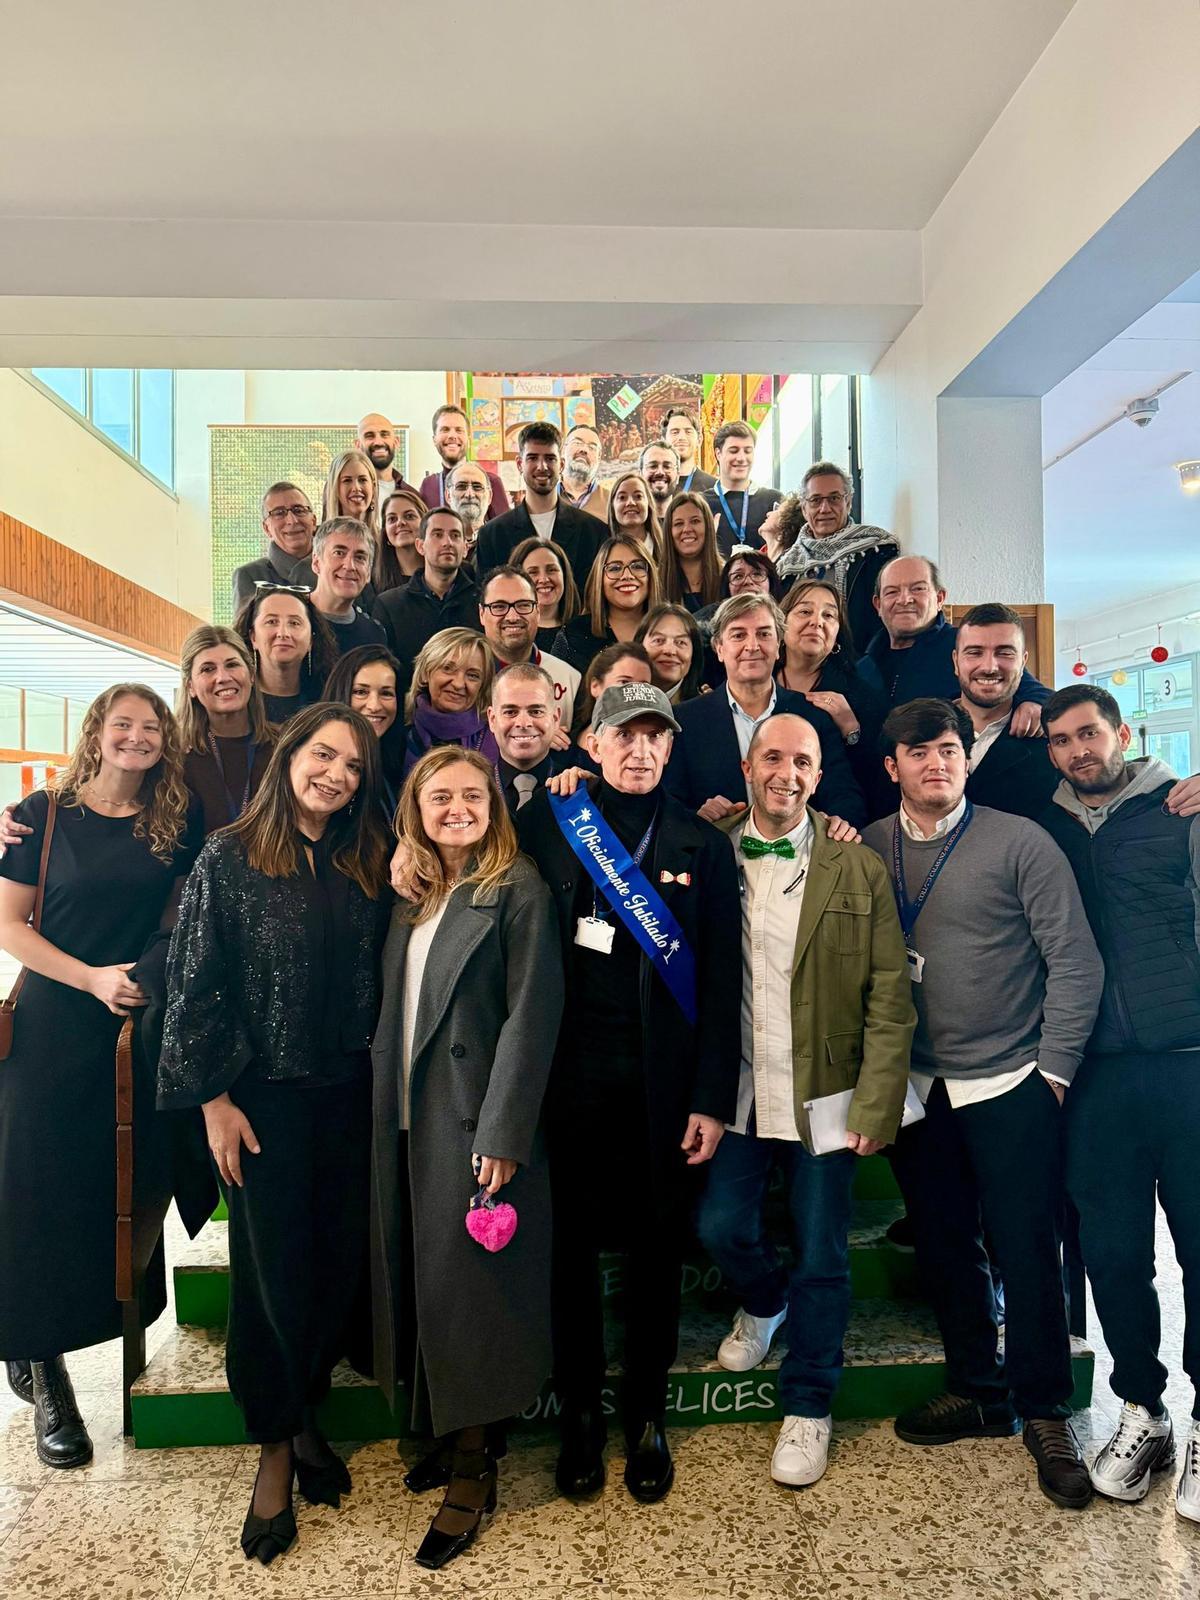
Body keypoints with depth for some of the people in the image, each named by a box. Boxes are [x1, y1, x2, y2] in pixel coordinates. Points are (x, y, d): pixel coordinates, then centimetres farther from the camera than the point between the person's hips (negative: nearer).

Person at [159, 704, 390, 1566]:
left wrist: (379, 1071, 1)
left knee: (341, 1262, 11)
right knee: (274, 1269, 8)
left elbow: (377, 982, 7)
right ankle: (275, 1449, 29)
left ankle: (306, 1416, 36)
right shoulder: (230, 858, -7)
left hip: (350, 1096, 4)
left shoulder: (368, 867, 4)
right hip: (265, 1097, -3)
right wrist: (215, 1099, -9)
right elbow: (195, 985, -7)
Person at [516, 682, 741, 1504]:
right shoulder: (547, 824, 2)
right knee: (571, 1240, 11)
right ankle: (581, 1409, 31)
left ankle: (647, 1414, 31)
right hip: (569, 1068, 1)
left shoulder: (702, 845, 1)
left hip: (662, 1076, 0)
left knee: (655, 1244, 12)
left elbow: (720, 980, 0)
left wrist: (712, 1098, -5)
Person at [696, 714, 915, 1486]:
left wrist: (875, 1105, -10)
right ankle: (764, 1302, 41)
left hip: (824, 1095, -1)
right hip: (736, 1093, 1)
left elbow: (890, 998, -5)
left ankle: (809, 1407, 30)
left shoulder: (860, 870, -4)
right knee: (721, 1227, 6)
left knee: (821, 1257, 8)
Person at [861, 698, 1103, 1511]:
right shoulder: (868, 849, 2)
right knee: (943, 1247, 14)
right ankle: (978, 1390, 34)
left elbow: (1076, 961, -7)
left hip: (1010, 1087, -3)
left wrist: (1052, 1069, -8)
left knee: (1025, 1251, 3)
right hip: (918, 1088, 4)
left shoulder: (1019, 841, -7)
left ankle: (1045, 1412, 25)